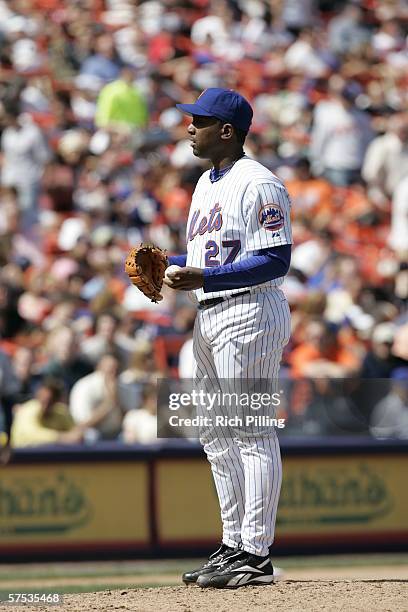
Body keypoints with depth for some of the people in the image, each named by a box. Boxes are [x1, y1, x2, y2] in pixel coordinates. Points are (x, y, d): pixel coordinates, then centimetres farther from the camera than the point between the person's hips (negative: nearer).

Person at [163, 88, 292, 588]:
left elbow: (276, 260, -19)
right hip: (211, 317, 10)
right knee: (215, 434, 13)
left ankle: (256, 556, -8)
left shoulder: (258, 184, -12)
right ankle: (234, 545, 20)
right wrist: (167, 264, 7)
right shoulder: (207, 183, 18)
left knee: (251, 432, -9)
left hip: (249, 313, -10)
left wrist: (204, 278, -25)